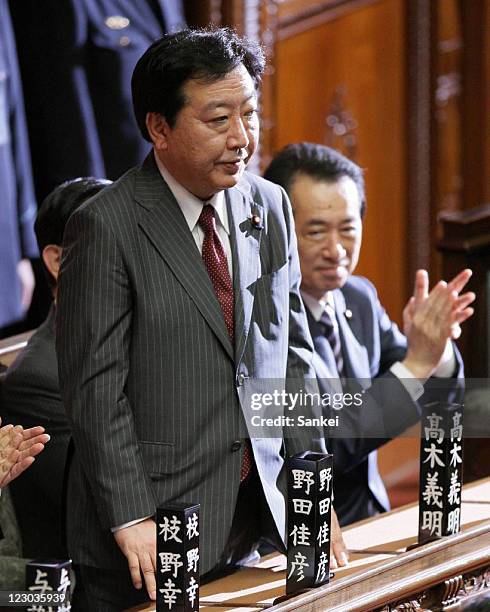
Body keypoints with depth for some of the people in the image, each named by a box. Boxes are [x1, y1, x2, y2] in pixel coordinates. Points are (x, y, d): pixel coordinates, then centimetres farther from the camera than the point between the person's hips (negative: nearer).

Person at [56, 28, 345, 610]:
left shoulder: (270, 208, 8)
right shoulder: (106, 227, -11)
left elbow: (293, 356, 12)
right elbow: (96, 388, -13)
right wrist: (131, 519, -18)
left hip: (257, 519, 5)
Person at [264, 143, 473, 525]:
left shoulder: (360, 297, 7)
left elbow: (438, 404, 13)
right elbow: (321, 447, -19)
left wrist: (437, 346, -8)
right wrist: (416, 362, -20)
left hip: (369, 520, 7)